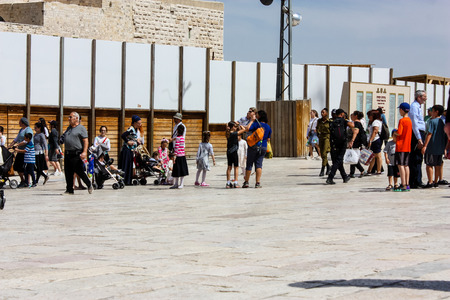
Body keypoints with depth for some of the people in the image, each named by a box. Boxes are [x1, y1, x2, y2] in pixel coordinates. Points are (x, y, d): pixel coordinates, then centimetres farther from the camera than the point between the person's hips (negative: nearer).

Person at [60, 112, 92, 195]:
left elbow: (85, 141, -12)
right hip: (68, 154, 8)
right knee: (68, 172, 5)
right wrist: (65, 151, 19)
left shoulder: (81, 128, -5)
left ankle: (89, 185, 12)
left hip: (77, 154, -7)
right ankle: (69, 190, 9)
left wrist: (84, 152, -21)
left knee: (79, 171, -7)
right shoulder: (69, 128, 19)